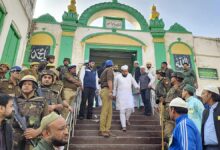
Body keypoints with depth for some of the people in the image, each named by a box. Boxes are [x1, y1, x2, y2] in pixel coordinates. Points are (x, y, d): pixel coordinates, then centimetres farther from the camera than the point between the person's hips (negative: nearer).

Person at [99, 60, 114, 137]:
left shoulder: (104, 71, 27)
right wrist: (110, 91, -22)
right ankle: (102, 130, -8)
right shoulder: (110, 70, 1)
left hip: (103, 90, 9)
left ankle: (106, 129, 5)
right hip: (107, 90, -9)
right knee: (105, 111, -10)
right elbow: (109, 80, -14)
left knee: (109, 112, 6)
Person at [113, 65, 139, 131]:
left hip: (129, 95, 2)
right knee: (122, 111, -4)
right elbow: (115, 87, 10)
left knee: (130, 108, -7)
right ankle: (123, 126, 2)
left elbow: (134, 82, 8)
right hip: (121, 96, -2)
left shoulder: (130, 76, 10)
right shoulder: (118, 77, 2)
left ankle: (127, 119, 24)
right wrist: (114, 94, 13)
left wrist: (137, 87, -13)